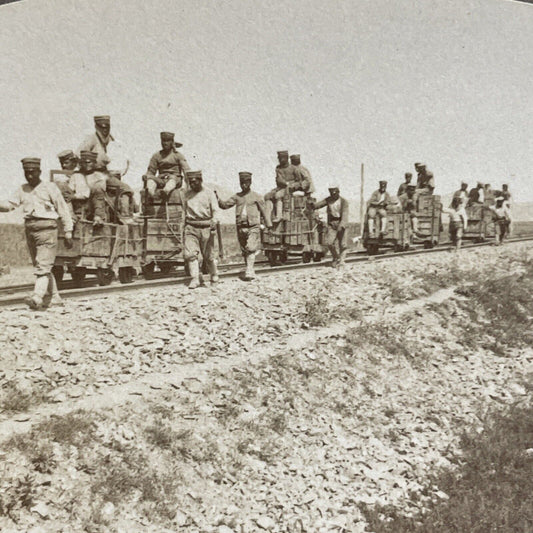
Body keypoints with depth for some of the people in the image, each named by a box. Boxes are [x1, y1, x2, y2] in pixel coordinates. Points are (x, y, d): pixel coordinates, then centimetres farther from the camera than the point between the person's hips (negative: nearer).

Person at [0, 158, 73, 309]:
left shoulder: (50, 187, -2)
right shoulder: (23, 190, 13)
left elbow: (63, 211, -2)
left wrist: (68, 234, -3)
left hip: (46, 230, -6)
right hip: (30, 230, 6)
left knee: (43, 266, -13)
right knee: (38, 266, 11)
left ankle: (37, 297, -21)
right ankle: (53, 297, 20)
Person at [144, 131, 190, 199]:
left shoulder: (178, 155, 11)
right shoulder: (156, 156, 18)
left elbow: (186, 170, 0)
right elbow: (151, 171, 15)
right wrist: (147, 176, -7)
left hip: (176, 180, -2)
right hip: (161, 180, 2)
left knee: (172, 178, -35)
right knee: (151, 178, -27)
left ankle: (166, 191, -66)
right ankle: (150, 192, -58)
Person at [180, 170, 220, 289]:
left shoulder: (209, 193, 2)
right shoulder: (185, 194, 11)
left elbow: (215, 210, -4)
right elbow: (183, 210, 16)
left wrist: (214, 222, -20)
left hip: (206, 227, -2)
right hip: (190, 228, 2)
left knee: (208, 255, 5)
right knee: (190, 253, -11)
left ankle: (214, 274, 28)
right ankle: (195, 279, -8)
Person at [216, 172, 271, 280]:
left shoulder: (257, 197, 4)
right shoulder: (237, 197, 12)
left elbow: (264, 212, 7)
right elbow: (225, 205, 6)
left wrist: (269, 226, 6)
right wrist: (217, 199, -11)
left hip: (253, 227, -4)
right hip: (241, 228, 4)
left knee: (251, 249, -17)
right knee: (244, 251, 9)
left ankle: (249, 272, -18)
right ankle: (250, 272, 20)